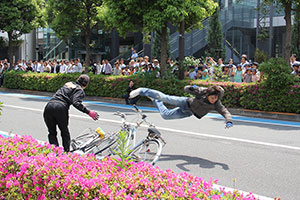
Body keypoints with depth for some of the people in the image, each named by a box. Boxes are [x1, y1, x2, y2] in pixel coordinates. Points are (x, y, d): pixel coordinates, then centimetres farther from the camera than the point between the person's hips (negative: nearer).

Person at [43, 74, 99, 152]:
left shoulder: (67, 84, 25)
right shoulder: (79, 90, 5)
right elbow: (76, 103, -12)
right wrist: (88, 112, -11)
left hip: (49, 105, 5)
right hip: (60, 108, -4)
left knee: (52, 132, 15)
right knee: (65, 132, 17)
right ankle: (67, 152, 15)